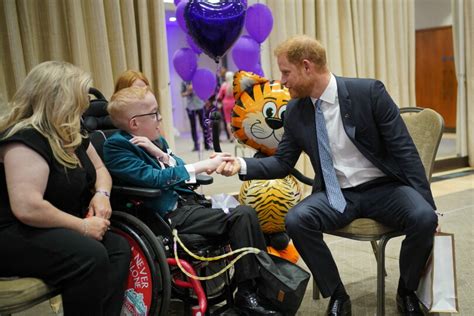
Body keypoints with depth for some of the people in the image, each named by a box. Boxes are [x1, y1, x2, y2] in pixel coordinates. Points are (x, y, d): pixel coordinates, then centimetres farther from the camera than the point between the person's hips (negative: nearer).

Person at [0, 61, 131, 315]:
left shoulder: (70, 135, 9)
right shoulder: (25, 139, -21)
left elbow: (99, 168, 21)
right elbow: (27, 208, -32)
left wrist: (101, 193, -3)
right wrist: (83, 226, -23)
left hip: (55, 229, 10)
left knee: (118, 247, -12)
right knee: (90, 256, -31)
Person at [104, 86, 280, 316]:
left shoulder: (154, 140, 15)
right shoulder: (117, 147, -10)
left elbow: (178, 168, 11)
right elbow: (154, 179, -19)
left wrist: (161, 154, -9)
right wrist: (201, 166, -17)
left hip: (186, 200, 8)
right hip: (169, 215, -8)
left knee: (245, 211, -3)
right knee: (241, 216, -20)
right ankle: (247, 292, -13)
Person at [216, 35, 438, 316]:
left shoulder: (369, 92, -12)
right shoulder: (295, 112, 0)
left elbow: (405, 150, -10)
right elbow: (283, 163, 7)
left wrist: (428, 206, -13)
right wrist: (242, 165, -10)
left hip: (382, 188, -2)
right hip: (336, 195, 2)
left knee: (424, 219, -29)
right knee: (296, 220, -27)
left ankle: (407, 292, 1)